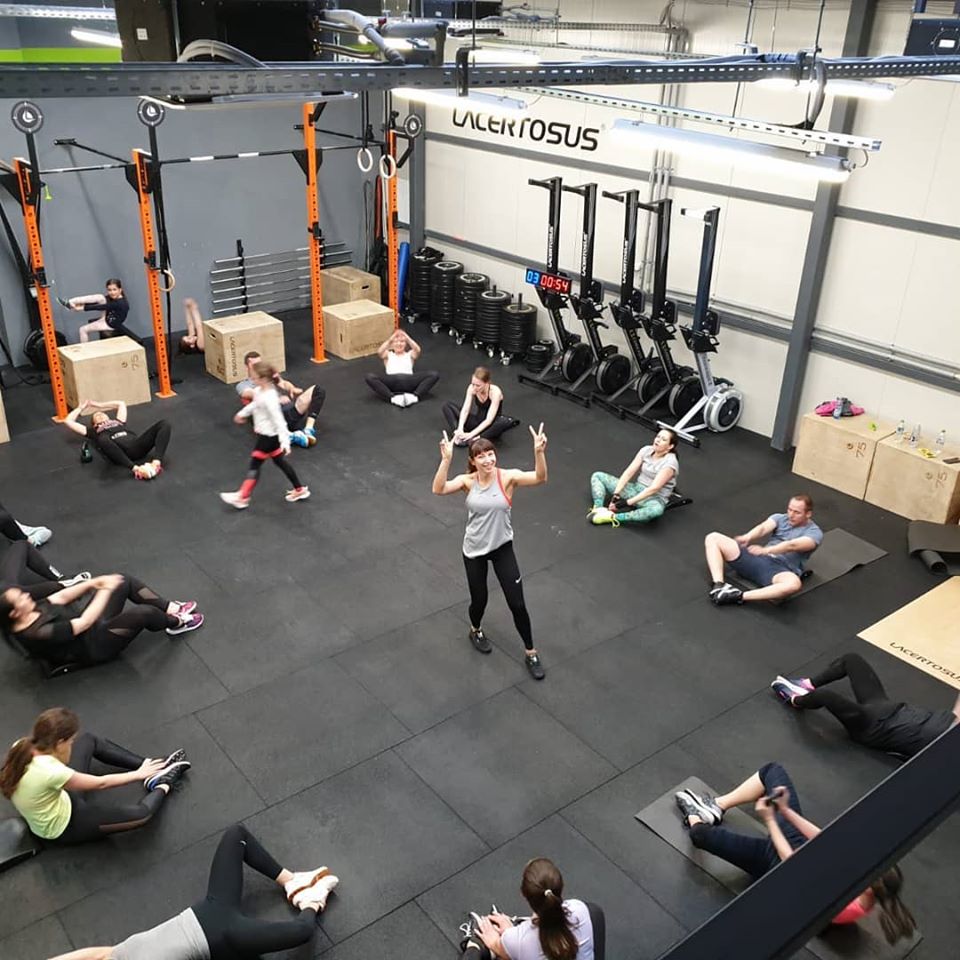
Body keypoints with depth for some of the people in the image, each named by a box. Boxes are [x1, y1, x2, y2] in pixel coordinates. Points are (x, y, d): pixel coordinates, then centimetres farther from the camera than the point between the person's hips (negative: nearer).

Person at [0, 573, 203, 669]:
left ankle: (171, 608, 12)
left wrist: (94, 582, -10)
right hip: (93, 644, -9)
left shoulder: (30, 611, -6)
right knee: (143, 612, -27)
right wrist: (105, 589, -22)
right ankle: (175, 623, 6)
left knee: (125, 580, 2)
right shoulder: (40, 634, -32)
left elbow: (61, 597, 2)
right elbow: (84, 623, -29)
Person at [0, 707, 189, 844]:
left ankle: (149, 766, 20)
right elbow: (101, 783, -25)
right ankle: (163, 784, 13)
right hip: (64, 827, -8)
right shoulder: (50, 773, -40)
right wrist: (139, 774, -12)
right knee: (141, 814, -20)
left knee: (88, 740, 14)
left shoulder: (21, 747, -18)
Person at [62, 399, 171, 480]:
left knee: (164, 424, -22)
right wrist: (82, 407, 51)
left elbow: (121, 404, 58)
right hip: (118, 451, -3)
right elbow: (68, 421, 37)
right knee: (103, 440, -41)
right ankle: (136, 469, -51)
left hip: (136, 446, 3)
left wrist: (99, 405, 60)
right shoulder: (94, 431, 35)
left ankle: (156, 463, -44)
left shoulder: (118, 422, 43)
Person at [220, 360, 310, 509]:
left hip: (268, 436, -10)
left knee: (254, 465, 2)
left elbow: (278, 420, -30)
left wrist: (285, 442, -31)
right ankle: (300, 490, 29)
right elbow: (255, 404, 21)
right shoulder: (260, 390, -1)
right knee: (280, 462, 19)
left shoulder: (269, 398, -30)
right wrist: (243, 413, 36)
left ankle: (242, 497, 14)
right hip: (266, 434, 10)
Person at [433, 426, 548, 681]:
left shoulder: (507, 477, -15)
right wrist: (446, 459, -41)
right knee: (479, 599, 15)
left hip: (502, 547, -1)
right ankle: (475, 631, 50)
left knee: (517, 604, 1)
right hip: (474, 550, 1)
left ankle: (531, 654, 19)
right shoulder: (467, 481, -10)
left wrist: (539, 452, -48)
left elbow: (540, 478, -30)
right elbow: (438, 489, -28)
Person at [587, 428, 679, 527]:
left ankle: (613, 517, -40)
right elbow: (629, 472, -6)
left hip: (654, 498, -7)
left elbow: (654, 488, -26)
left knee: (657, 509, -46)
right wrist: (616, 493, -19)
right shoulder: (646, 450, -1)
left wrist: (628, 502, -29)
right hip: (636, 488, 7)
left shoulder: (670, 463, -19)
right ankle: (599, 509, -25)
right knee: (598, 476, 0)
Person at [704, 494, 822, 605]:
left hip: (780, 569, -5)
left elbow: (792, 545, -18)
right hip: (757, 559, 5)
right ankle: (719, 585, -26)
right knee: (713, 538, -7)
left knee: (793, 584, -44)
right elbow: (763, 528, -6)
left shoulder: (814, 532, 3)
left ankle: (739, 596, -36)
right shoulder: (779, 518, 18)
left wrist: (765, 550, -37)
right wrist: (747, 537, -30)